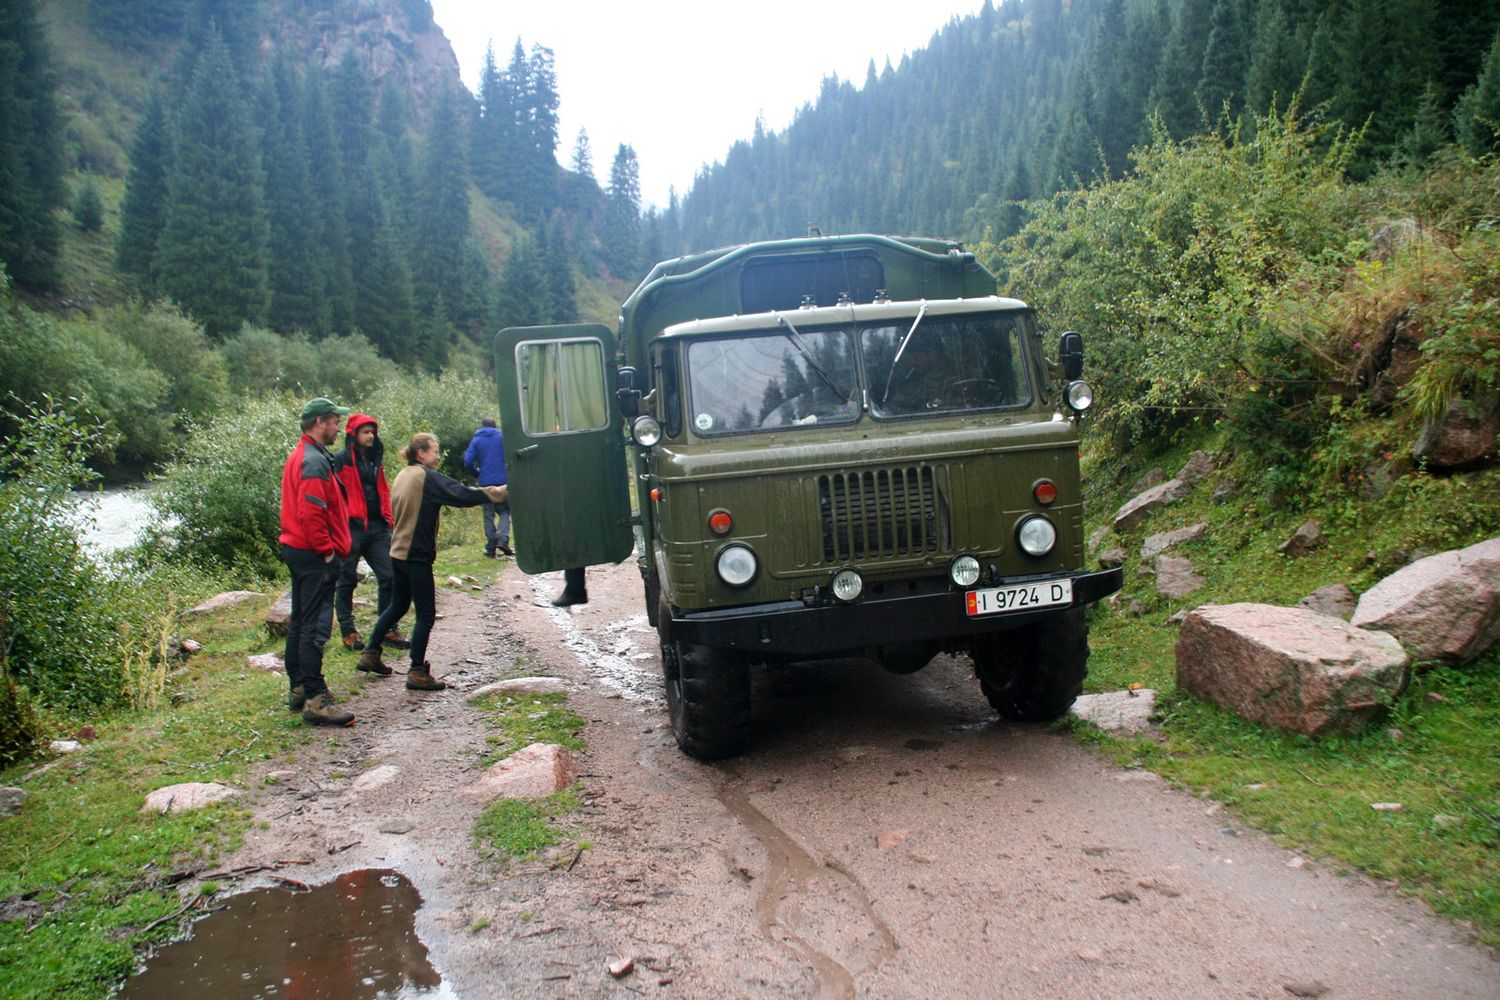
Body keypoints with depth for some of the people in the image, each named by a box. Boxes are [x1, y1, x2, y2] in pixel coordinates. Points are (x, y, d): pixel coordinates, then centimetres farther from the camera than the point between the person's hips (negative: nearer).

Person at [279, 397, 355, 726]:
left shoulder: (299, 456, 16)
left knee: (300, 622, 17)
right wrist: (326, 549, -16)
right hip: (315, 556, -11)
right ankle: (315, 700, -9)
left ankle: (299, 688, 26)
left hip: (297, 550, 11)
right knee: (316, 627, -10)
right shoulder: (314, 461, -18)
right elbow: (311, 513, -26)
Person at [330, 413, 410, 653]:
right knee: (347, 580, 4)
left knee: (389, 577, 3)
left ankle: (388, 629, 12)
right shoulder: (340, 460, -4)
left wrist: (387, 520, 15)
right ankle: (348, 631, 13)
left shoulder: (375, 459, 16)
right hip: (352, 527, -6)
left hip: (377, 527, 6)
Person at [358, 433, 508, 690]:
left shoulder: (402, 476, 12)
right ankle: (417, 673, 2)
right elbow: (463, 495, -23)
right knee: (426, 613, -1)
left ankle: (370, 654, 29)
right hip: (417, 555, -9)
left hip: (399, 552, 9)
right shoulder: (427, 477, -15)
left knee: (398, 605, 22)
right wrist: (503, 492, -19)